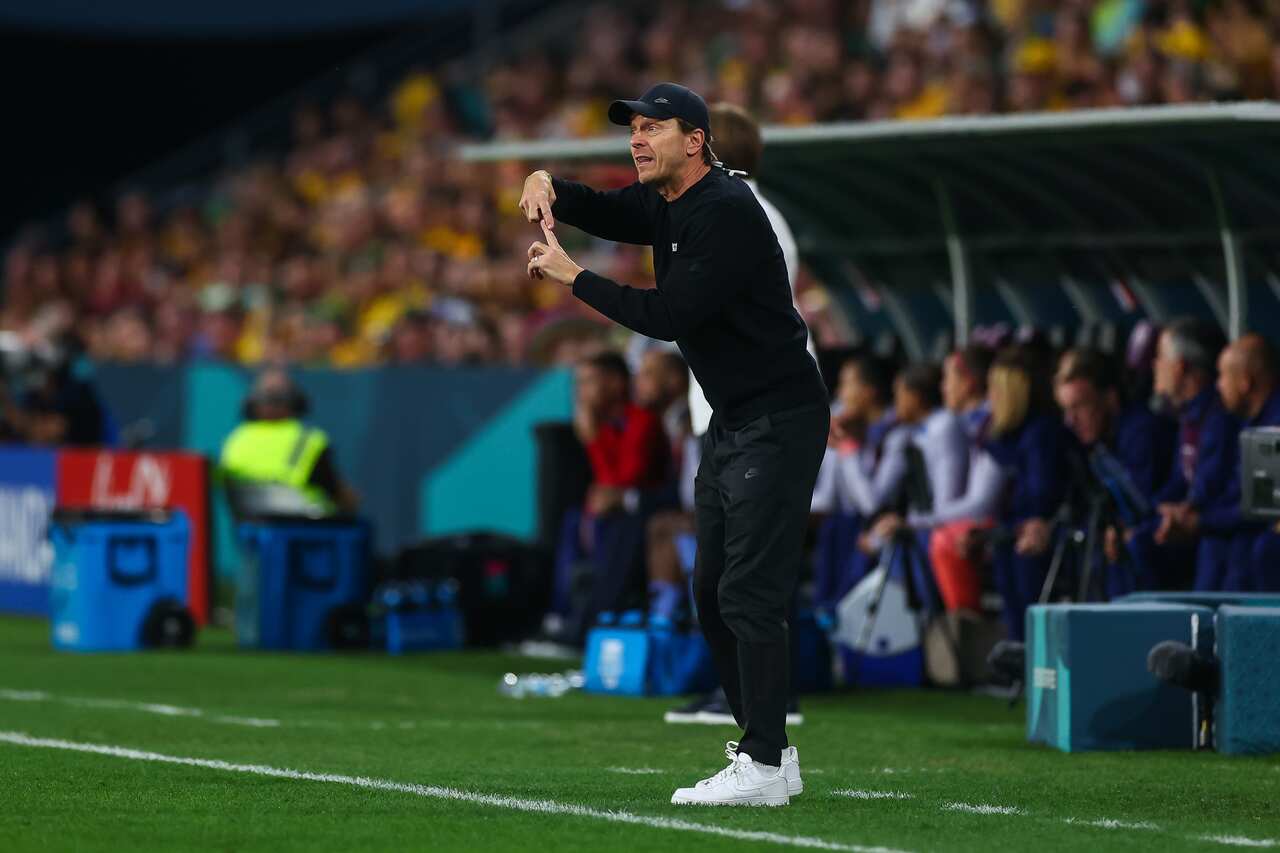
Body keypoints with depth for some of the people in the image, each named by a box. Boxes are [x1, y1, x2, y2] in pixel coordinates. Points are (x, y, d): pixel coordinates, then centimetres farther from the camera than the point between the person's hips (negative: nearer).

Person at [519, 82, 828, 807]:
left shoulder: (725, 211, -21)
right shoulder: (666, 207, 10)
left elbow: (669, 316, -26)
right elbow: (596, 210, 17)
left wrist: (571, 276, -18)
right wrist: (547, 185, -7)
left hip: (779, 423, -11)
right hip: (730, 423, 11)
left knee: (750, 593, -14)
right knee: (714, 591, 12)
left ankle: (763, 768, -14)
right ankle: (769, 753, 18)